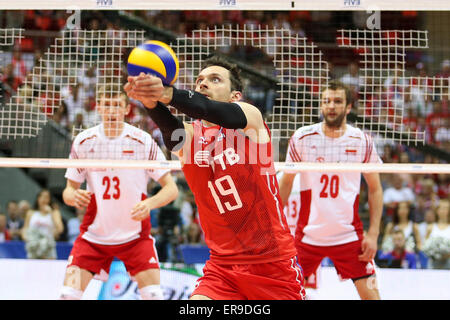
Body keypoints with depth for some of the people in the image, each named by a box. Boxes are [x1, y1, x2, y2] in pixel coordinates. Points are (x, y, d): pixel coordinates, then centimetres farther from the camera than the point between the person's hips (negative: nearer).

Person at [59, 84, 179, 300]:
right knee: (69, 293, -9)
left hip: (135, 234, -1)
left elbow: (171, 189, -8)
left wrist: (149, 203, -29)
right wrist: (73, 196, -20)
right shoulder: (83, 142, -3)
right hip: (93, 234, 2)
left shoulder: (142, 141, -9)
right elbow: (69, 189, 5)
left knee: (153, 295, -15)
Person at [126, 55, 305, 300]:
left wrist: (168, 94, -47)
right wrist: (151, 102, -46)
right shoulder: (188, 136, 3)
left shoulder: (251, 117, -4)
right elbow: (171, 130, -22)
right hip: (223, 264, 2)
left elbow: (221, 114, -27)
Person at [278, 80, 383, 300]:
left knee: (370, 294, -5)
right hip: (307, 235, 0)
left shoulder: (362, 142, -1)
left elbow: (375, 189, 6)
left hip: (349, 236, 0)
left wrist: (373, 234, -2)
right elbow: (286, 183, 8)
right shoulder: (301, 138, -3)